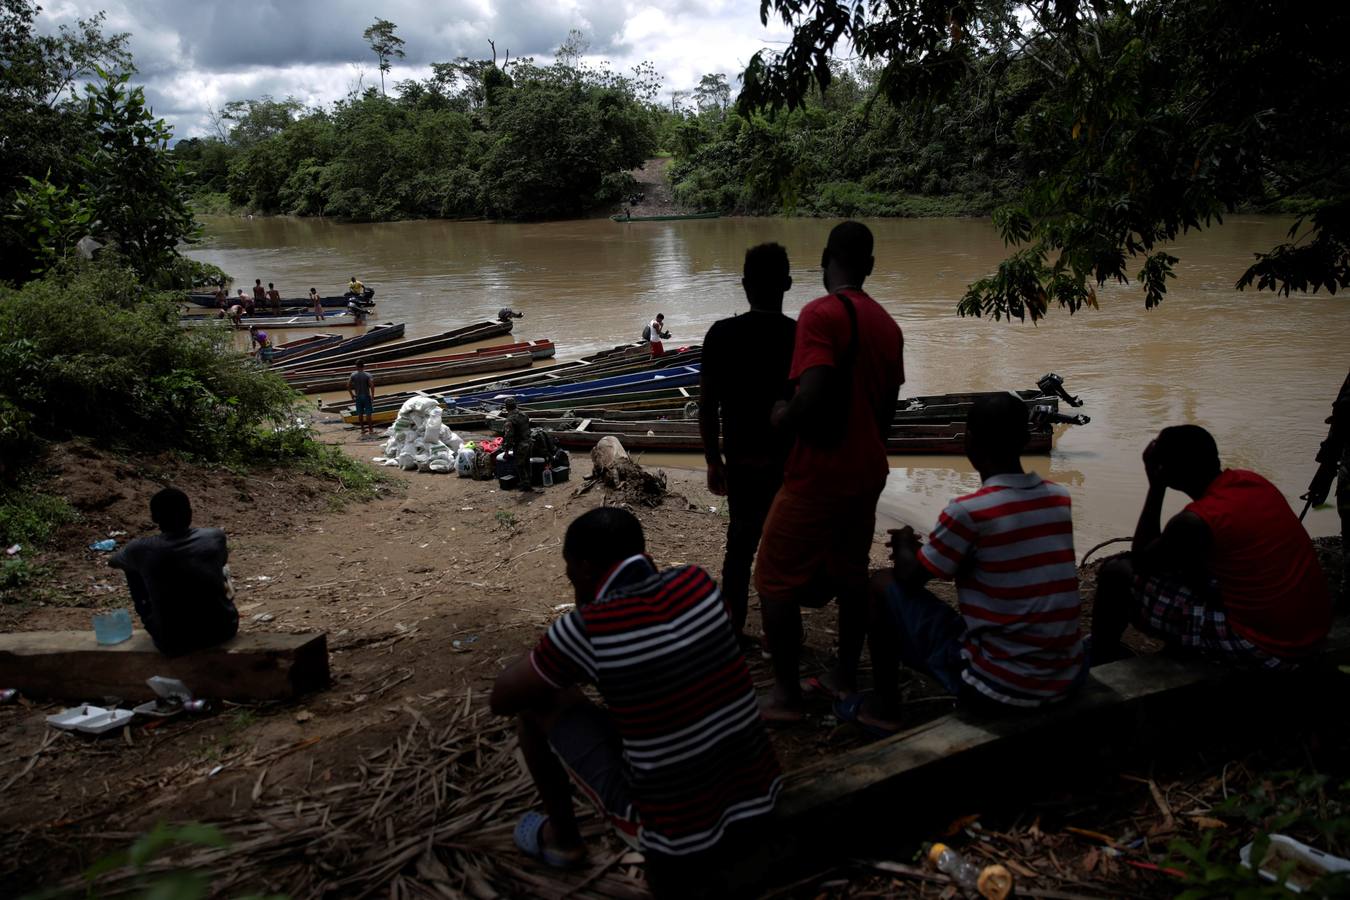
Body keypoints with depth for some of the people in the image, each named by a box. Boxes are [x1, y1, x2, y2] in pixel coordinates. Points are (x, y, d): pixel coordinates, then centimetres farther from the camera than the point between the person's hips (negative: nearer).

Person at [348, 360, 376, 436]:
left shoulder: (353, 375, -2)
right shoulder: (368, 375, -10)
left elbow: (348, 386, -8)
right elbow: (372, 385, -22)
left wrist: (352, 395, 2)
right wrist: (372, 396, -12)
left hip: (358, 397, 3)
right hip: (366, 396, -3)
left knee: (360, 414, 12)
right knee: (368, 413, 3)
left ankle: (363, 429, 18)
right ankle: (370, 429, 5)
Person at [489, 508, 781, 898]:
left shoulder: (588, 627, -18)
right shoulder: (696, 582, -4)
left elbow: (500, 700, -1)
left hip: (676, 837, -5)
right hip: (758, 812, 5)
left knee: (536, 702, 8)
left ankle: (562, 839, 30)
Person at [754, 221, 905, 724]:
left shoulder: (822, 314, -17)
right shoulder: (886, 324, 8)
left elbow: (813, 398, -29)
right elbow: (887, 408, 15)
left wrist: (782, 418, -8)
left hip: (818, 476, -8)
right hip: (867, 472, 8)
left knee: (774, 582, 4)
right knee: (850, 574, 18)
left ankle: (786, 694, 9)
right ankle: (845, 677, 28)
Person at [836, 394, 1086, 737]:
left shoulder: (968, 511, -18)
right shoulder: (1061, 499, 2)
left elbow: (910, 579, -4)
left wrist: (903, 544, 17)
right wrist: (926, 549, 23)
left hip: (995, 687, -6)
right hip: (1067, 679, 6)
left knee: (883, 586, 8)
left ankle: (884, 708, 21)